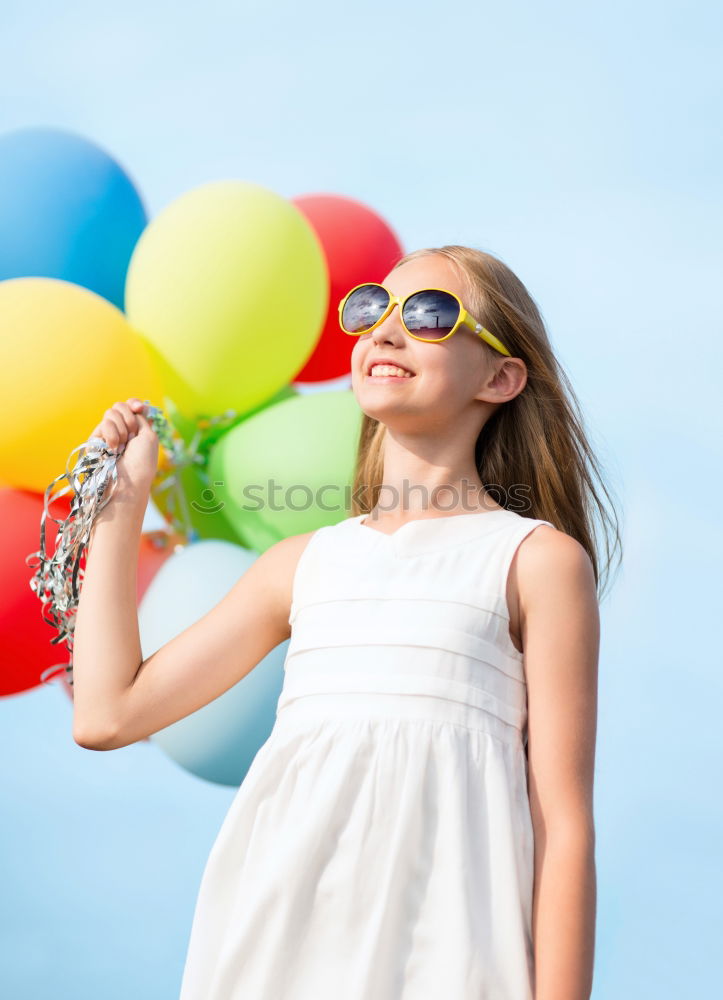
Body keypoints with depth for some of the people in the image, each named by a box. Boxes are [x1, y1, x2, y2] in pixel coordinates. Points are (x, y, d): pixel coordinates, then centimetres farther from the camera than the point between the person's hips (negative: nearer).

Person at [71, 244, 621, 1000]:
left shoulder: (539, 559, 3)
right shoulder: (306, 562, 15)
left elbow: (564, 825, -2)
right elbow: (109, 711, 15)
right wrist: (121, 500, 19)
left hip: (435, 939, -4)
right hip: (277, 933, 4)